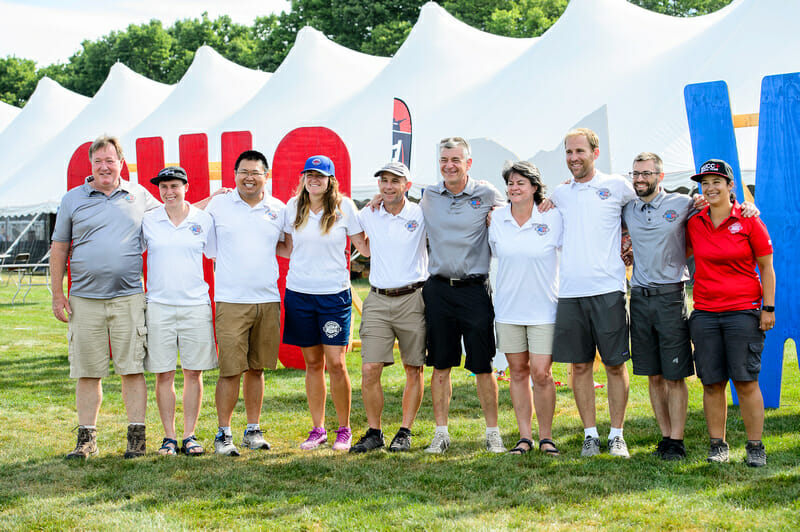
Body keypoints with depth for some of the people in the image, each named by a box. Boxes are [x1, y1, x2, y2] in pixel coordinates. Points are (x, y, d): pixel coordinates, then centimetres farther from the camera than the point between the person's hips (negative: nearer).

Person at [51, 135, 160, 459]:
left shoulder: (139, 196, 10)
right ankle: (86, 439, 13)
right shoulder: (73, 199, 8)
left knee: (132, 368, -1)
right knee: (87, 372, 4)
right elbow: (59, 248, 11)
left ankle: (137, 436, 6)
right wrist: (57, 293, 4)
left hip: (128, 296, 0)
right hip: (85, 299, 0)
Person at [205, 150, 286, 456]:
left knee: (256, 368, 10)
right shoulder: (218, 205, 4)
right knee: (231, 370, -6)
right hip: (231, 301, -3)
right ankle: (223, 433, 4)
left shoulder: (278, 209, 10)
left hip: (268, 300, 3)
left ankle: (253, 430, 20)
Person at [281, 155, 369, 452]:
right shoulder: (293, 206, 7)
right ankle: (318, 429, 18)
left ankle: (344, 430, 10)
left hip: (334, 293, -2)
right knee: (313, 363, 8)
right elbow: (290, 249, 15)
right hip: (299, 292, 3)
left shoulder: (344, 207, -1)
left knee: (336, 363, -5)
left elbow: (365, 247, 2)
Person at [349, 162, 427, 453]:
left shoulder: (422, 216, -2)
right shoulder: (367, 216, 6)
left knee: (414, 371, 4)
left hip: (412, 298, -2)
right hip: (378, 300, 2)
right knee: (369, 369, -5)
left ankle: (405, 432, 16)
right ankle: (374, 432, 9)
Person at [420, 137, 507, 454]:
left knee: (483, 366, 1)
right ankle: (441, 433, 15)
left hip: (475, 289, -2)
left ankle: (492, 433, 13)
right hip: (438, 289, 2)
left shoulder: (487, 195, 0)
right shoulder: (429, 196, 8)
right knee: (440, 366, 6)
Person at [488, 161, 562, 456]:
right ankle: (524, 436, 18)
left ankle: (546, 436, 10)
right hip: (508, 309, 3)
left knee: (541, 373, -6)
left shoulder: (552, 217, -6)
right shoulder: (496, 219, 3)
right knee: (518, 371, 8)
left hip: (543, 308, -3)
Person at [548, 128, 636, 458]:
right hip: (570, 293, 3)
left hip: (608, 290, -3)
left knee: (615, 364, 2)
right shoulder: (559, 194, 13)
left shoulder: (616, 186, 3)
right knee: (580, 365, 6)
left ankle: (616, 435, 12)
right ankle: (590, 434, 16)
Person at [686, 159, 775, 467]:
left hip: (743, 311, -3)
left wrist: (768, 308, -3)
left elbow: (766, 268, 2)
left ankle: (755, 447, 7)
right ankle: (717, 444, 14)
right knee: (712, 383, 4)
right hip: (704, 312, 3)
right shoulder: (694, 223, 7)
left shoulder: (748, 221, -1)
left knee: (746, 381, -3)